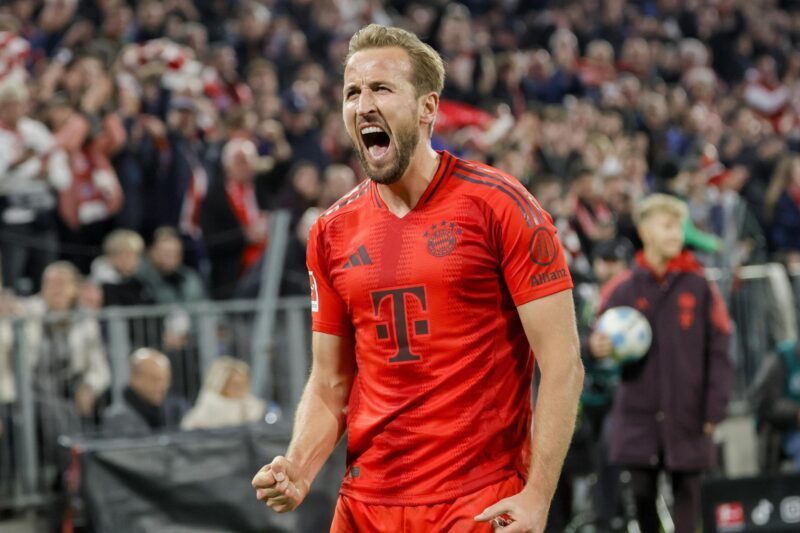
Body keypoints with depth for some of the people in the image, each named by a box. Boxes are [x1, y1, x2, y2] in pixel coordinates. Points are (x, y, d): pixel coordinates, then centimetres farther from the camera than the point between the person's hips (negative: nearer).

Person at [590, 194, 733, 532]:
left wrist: (714, 411, -3)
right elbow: (602, 337, 9)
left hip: (687, 417, 0)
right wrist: (597, 348, -16)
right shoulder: (623, 288, 2)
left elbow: (718, 354, 2)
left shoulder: (699, 287, 0)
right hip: (638, 414, 1)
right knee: (642, 493, 3)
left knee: (686, 492, 3)